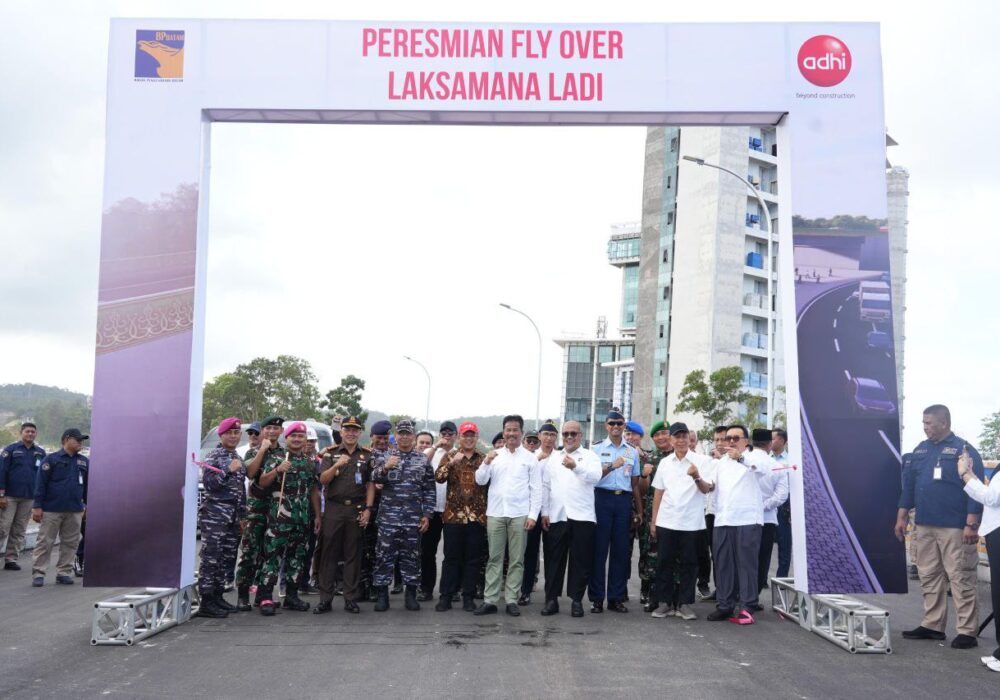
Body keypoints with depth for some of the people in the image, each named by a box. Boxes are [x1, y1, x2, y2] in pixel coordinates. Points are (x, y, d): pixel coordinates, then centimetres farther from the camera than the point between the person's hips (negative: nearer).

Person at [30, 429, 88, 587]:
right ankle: (38, 573, 5)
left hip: (75, 511, 4)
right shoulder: (51, 459, -2)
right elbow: (40, 483, -4)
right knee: (45, 542, -1)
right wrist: (37, 506, -9)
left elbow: (88, 485, 17)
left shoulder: (84, 462, 11)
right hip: (51, 510, -4)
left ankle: (64, 572, 14)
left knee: (70, 543, 6)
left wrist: (88, 506, 14)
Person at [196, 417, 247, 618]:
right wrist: (228, 470, -21)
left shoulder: (238, 459, 18)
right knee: (211, 558, -9)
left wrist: (243, 516, 22)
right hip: (214, 513, -7)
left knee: (227, 558, 7)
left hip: (233, 516, 7)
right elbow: (208, 484, -14)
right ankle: (206, 602, -8)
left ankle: (217, 597, 15)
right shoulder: (214, 456, -4)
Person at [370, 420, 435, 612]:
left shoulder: (423, 460, 8)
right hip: (388, 517, -1)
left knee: (412, 556, 6)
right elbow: (374, 477, -8)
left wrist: (427, 514, 2)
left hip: (414, 518, 1)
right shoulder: (385, 456, 6)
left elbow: (430, 490, 8)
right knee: (384, 555, 1)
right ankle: (382, 595, 10)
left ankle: (411, 594, 17)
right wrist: (385, 468, -29)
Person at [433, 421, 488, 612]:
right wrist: (451, 463, -23)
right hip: (453, 515, -1)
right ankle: (446, 596, 10)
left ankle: (468, 597, 14)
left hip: (477, 516, 1)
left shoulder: (484, 459, 9)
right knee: (451, 557, 3)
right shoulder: (450, 456, 6)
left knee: (473, 558, 5)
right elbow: (438, 477, -11)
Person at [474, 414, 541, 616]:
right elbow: (480, 481, 5)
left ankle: (512, 600, 10)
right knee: (494, 559, 4)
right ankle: (490, 600, 7)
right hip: (495, 513, 1)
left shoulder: (530, 457, 4)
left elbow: (536, 488, 1)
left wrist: (533, 514, -6)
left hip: (519, 515, -1)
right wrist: (486, 463, -13)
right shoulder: (494, 456, 9)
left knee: (516, 560, 3)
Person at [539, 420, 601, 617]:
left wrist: (576, 467, -32)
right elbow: (545, 486, 13)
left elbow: (595, 477, -15)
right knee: (554, 559, 5)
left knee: (580, 561, 2)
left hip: (582, 517, -3)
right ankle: (551, 599, 13)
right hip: (556, 517, 3)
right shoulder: (553, 458, 14)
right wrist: (544, 512, 6)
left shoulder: (590, 456, 4)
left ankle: (577, 600, 11)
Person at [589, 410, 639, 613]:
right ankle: (596, 598, 2)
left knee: (621, 550, 3)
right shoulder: (597, 448, 5)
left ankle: (616, 598, 10)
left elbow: (635, 481, 16)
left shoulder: (632, 451, 13)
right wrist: (612, 466, -17)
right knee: (599, 548, -3)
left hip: (624, 500, 3)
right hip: (603, 497, -3)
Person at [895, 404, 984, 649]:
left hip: (954, 527, -6)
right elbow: (909, 484, 16)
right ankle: (933, 625, 20)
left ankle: (967, 631, 2)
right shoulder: (921, 450, 13)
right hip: (925, 526, 6)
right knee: (929, 576, 11)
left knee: (961, 579, -3)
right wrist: (901, 517, 12)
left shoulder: (964, 450, -6)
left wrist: (972, 524, -16)